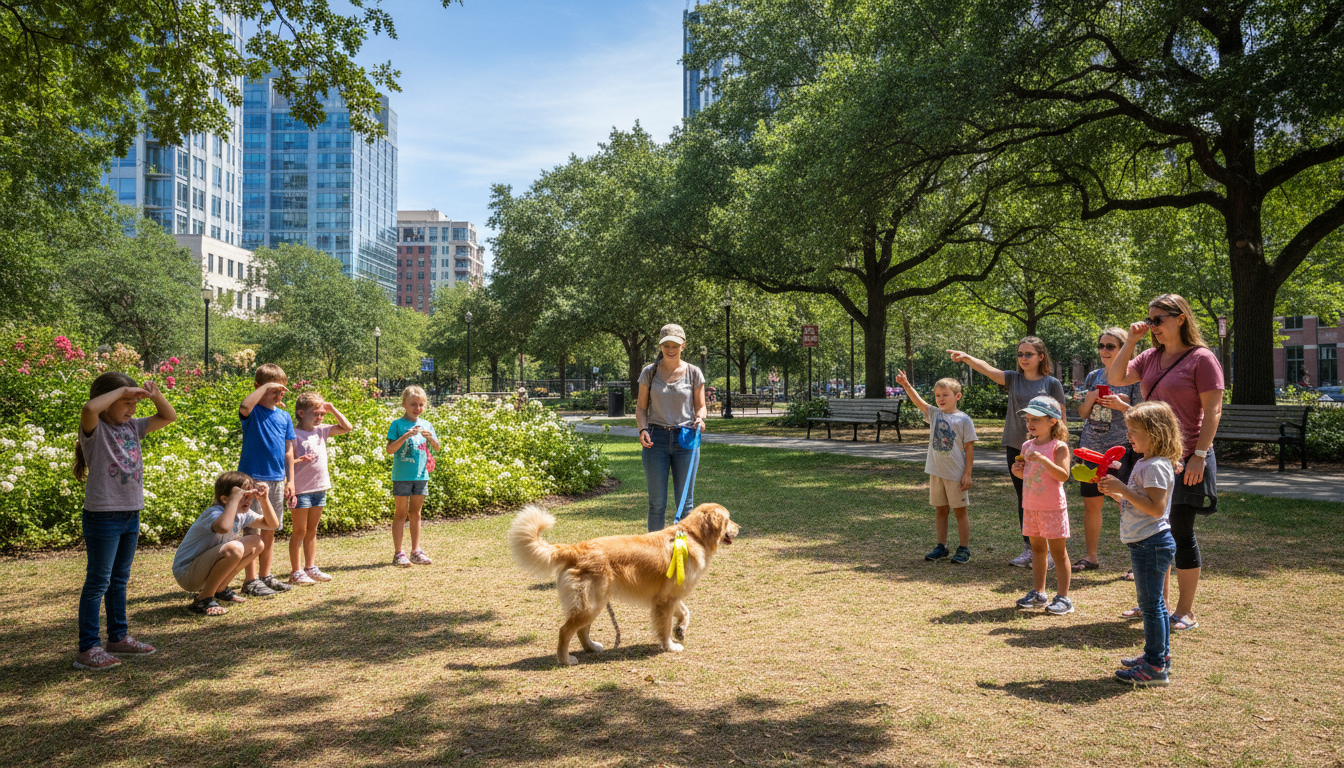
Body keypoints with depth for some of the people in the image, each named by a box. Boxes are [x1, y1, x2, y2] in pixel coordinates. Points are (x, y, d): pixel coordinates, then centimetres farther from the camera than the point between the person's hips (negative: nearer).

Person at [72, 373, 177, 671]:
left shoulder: (132, 427, 10)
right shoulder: (94, 429, -10)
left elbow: (169, 416, 16)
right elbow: (90, 408, -33)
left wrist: (155, 395, -1)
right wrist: (123, 390, -22)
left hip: (131, 514, 7)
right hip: (103, 515, -7)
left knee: (119, 580, 17)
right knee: (98, 582, -2)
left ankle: (118, 637, 28)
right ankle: (87, 648, 4)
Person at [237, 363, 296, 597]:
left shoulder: (284, 417, 11)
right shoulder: (253, 412, -6)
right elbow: (245, 406, -33)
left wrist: (290, 481, 11)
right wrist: (266, 386, -23)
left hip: (277, 479, 6)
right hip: (253, 478, -6)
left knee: (270, 530, 13)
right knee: (253, 530, -3)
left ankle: (265, 576, 23)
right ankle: (250, 581, 2)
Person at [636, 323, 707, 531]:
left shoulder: (693, 373, 3)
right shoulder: (649, 372, 4)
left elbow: (700, 406, 10)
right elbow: (641, 407, 9)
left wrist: (699, 419, -13)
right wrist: (643, 429, -9)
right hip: (656, 438, 0)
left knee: (685, 501, 4)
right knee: (657, 502, 3)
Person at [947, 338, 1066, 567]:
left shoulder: (1052, 384, -1)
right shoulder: (1014, 379, 6)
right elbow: (988, 369, -11)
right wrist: (967, 358, -28)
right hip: (1015, 447, 4)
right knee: (1023, 499, 11)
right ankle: (1028, 549, 21)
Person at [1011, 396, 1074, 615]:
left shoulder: (1058, 446, -11)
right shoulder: (1027, 446, 8)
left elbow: (1063, 475, -22)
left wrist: (1042, 459, -31)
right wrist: (1018, 471, -2)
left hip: (1052, 507, -6)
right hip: (1031, 507, 6)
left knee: (1058, 551, 1)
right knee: (1037, 548, 14)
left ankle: (1063, 596, 8)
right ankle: (1038, 593, 23)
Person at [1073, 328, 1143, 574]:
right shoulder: (1093, 376, 11)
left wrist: (1120, 405, -18)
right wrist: (1090, 399, -3)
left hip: (1121, 449, -5)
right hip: (1092, 448, 5)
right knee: (1091, 503, 10)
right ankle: (1091, 557, 22)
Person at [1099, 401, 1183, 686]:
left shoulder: (1156, 466, -18)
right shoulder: (1144, 463, 14)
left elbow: (1156, 507, -27)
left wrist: (1123, 489, -25)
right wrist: (1114, 491, 8)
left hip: (1151, 544, -11)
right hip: (1144, 544, 11)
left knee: (1151, 604, -4)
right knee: (1153, 603, 19)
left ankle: (1155, 667, 2)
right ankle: (1159, 654, 30)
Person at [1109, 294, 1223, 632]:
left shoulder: (1202, 358, -10)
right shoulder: (1151, 357, 11)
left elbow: (1213, 411, -13)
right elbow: (1115, 378, 7)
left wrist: (1199, 455, -19)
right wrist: (1130, 341, 0)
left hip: (1185, 459, -7)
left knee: (1181, 532, 0)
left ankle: (1186, 611, 12)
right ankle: (1161, 601, 27)